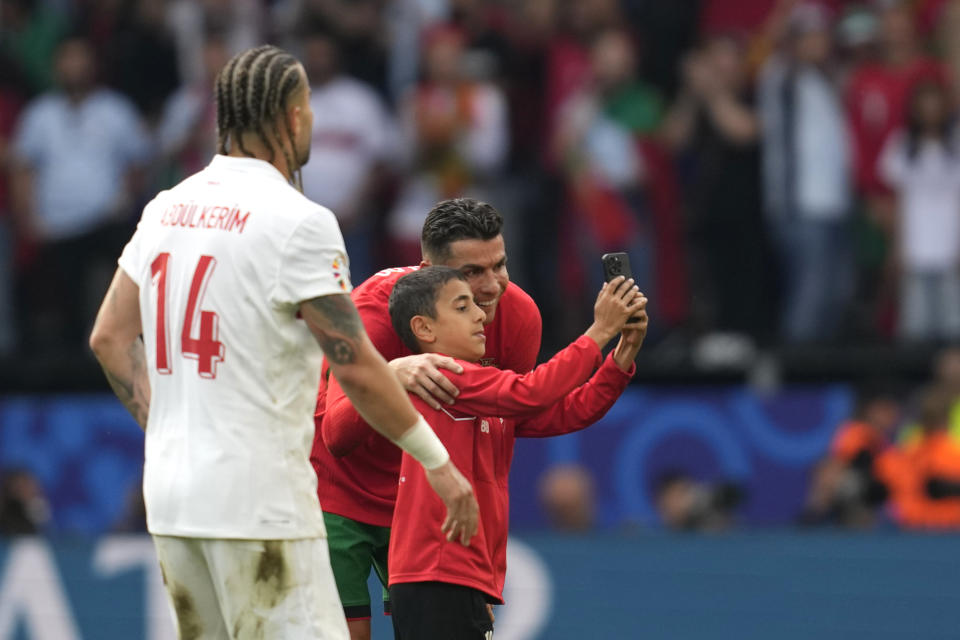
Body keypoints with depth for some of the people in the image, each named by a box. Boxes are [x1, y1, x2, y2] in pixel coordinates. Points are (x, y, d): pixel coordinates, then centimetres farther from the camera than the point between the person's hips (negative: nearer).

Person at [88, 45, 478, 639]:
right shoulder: (298, 221, -12)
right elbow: (355, 366, -12)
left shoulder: (167, 208, 9)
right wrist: (439, 463, -2)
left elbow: (109, 336, 16)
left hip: (172, 499, 7)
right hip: (258, 502, -7)